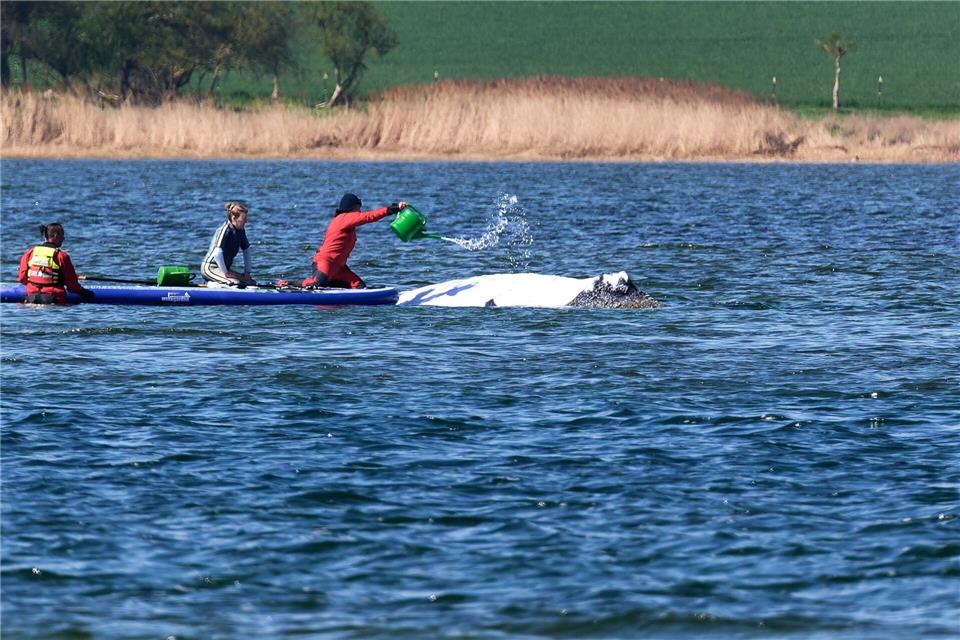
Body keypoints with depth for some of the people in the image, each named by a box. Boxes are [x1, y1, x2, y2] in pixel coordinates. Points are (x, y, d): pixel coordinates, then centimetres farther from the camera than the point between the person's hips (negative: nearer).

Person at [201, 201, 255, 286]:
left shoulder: (241, 231, 5)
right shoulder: (225, 230, -22)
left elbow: (246, 250, 17)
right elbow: (217, 253, -32)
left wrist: (247, 271, 9)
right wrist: (225, 273, -25)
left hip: (224, 267, 10)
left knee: (252, 282, 4)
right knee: (235, 283, -31)